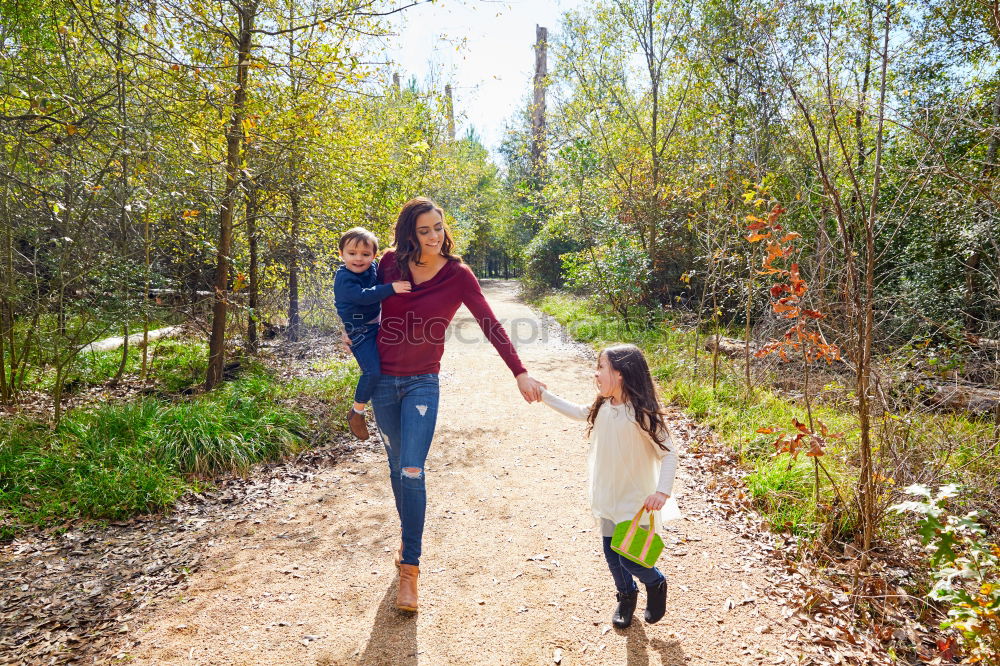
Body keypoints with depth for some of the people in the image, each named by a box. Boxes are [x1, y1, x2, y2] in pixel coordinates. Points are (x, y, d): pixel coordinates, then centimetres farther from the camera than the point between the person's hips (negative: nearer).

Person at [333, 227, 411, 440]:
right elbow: (363, 295, -33)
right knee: (372, 371, -18)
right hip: (358, 331, -8)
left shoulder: (374, 268, 1)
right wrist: (391, 288, -37)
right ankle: (357, 411, 2)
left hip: (376, 325, 8)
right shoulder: (344, 278, -19)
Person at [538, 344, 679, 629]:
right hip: (607, 498, 6)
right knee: (612, 554, 15)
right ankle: (626, 596, 42)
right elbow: (579, 412, 17)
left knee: (630, 559, -1)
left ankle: (656, 584, 31)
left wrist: (662, 491, -33)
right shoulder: (603, 408, -3)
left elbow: (669, 453, -20)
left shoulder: (642, 414, -23)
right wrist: (544, 395, 15)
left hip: (635, 501, -6)